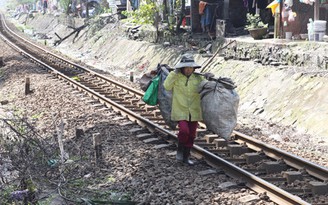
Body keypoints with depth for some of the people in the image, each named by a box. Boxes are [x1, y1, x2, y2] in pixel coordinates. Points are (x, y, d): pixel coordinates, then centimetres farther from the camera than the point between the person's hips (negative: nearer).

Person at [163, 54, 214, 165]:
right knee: (184, 131, -21)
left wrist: (208, 77, -17)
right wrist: (175, 72, -16)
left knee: (191, 135, 9)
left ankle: (185, 157, 25)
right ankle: (180, 150, 6)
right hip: (180, 111, -4)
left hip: (194, 111, 4)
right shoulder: (176, 77, -5)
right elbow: (167, 86, -19)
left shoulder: (198, 78, 1)